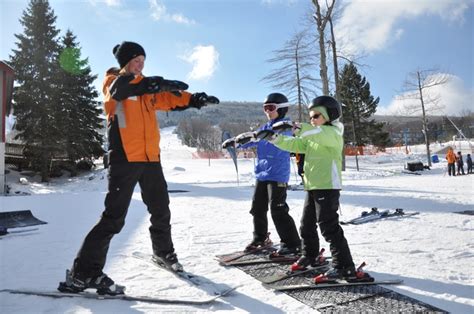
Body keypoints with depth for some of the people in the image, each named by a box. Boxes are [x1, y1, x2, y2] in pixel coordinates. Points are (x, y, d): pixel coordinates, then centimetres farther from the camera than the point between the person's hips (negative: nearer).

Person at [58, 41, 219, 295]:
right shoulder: (112, 81, 2)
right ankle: (83, 272, 0)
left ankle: (164, 252, 38)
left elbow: (171, 99, 23)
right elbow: (120, 89, -21)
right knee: (114, 217, -11)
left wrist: (196, 99, 7)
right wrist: (159, 83, -30)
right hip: (124, 158, -7)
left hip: (150, 158, 7)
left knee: (161, 210, 16)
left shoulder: (146, 88, 20)